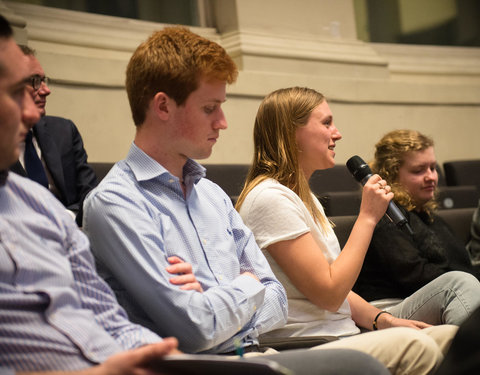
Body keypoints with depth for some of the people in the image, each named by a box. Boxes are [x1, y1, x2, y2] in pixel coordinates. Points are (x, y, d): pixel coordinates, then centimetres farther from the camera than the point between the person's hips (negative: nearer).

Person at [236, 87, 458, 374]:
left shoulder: (305, 197, 20)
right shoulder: (270, 198, -13)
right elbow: (330, 293, -16)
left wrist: (383, 320, 3)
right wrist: (368, 217, -10)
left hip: (342, 337, 10)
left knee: (455, 336, -9)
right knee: (410, 345, -33)